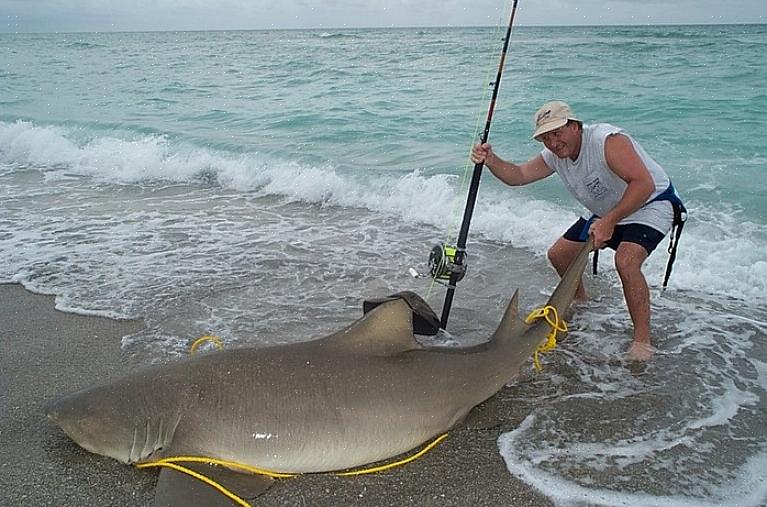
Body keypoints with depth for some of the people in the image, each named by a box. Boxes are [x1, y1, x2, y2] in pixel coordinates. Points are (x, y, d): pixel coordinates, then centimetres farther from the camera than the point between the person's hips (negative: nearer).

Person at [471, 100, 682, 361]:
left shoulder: (607, 140, -31)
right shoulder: (555, 155, -6)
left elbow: (644, 185, -37)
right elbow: (518, 176, -7)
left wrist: (609, 221, -38)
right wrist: (490, 160, -26)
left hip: (651, 204, -8)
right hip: (607, 212, 8)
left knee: (626, 261, -33)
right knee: (558, 254, 7)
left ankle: (642, 341, -20)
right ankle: (579, 301, 36)